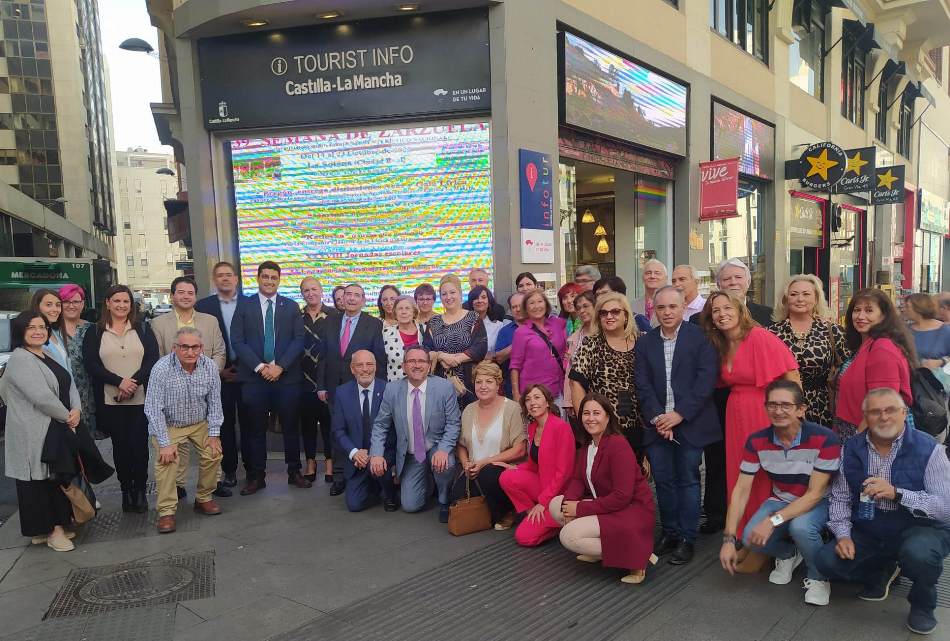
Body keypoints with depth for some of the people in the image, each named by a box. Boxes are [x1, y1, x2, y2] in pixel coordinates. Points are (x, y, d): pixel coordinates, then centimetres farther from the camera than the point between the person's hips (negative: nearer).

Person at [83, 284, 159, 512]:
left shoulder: (143, 329, 7)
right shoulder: (95, 333, 6)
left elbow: (153, 359, -2)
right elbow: (91, 364, -4)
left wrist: (134, 383, -15)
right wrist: (120, 382, -16)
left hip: (141, 399, 0)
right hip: (110, 401, 0)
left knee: (140, 445, 1)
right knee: (120, 446, 7)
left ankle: (140, 490, 13)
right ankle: (126, 490, 19)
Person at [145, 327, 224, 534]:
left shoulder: (210, 366, -16)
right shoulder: (161, 369, -26)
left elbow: (214, 403, -6)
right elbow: (153, 409, -23)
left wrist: (214, 434, -9)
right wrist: (165, 443, -24)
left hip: (200, 423, 3)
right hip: (168, 424, -3)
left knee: (214, 453, -11)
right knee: (166, 459, -20)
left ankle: (203, 498, 11)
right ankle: (167, 511, -8)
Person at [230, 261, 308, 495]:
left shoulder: (291, 306, 8)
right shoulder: (244, 306, 6)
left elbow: (298, 340, 1)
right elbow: (238, 341, -1)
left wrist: (279, 366, -10)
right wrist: (259, 367, -11)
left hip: (287, 376, 1)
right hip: (254, 376, 0)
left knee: (291, 426, 7)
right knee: (255, 428, 5)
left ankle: (294, 473, 19)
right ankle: (256, 477, 15)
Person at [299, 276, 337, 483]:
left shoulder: (333, 315, 0)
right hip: (304, 379, 2)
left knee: (329, 420, 3)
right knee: (307, 421, 8)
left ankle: (329, 461, 15)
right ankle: (310, 462, 20)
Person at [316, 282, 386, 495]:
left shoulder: (374, 325, -3)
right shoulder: (330, 323, 8)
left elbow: (380, 359, -5)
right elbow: (323, 356, 9)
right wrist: (321, 385, 4)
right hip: (335, 387, 3)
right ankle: (339, 476, 20)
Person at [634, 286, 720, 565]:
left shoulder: (700, 338, -4)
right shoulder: (644, 343, 7)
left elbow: (706, 381, -10)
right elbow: (642, 385, 3)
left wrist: (679, 414, -14)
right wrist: (657, 418, -10)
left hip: (690, 422, -3)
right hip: (657, 423, 3)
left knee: (687, 480, 5)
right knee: (663, 480, 9)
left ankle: (687, 538, 16)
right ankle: (669, 532, 24)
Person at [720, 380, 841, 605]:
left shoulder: (824, 439, -25)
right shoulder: (756, 441, -13)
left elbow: (814, 494, -23)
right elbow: (741, 491, -12)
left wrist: (773, 521, -34)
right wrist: (729, 538, -20)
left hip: (817, 502, -3)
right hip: (780, 500, 3)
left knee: (800, 527, -35)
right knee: (751, 537, -22)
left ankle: (819, 577, -2)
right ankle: (788, 554, 15)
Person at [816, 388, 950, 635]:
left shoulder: (928, 449, -14)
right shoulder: (851, 449, -2)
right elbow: (839, 498, 1)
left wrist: (897, 493, -35)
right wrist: (843, 534, -13)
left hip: (920, 530, -4)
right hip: (868, 532, 4)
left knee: (919, 552, -36)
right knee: (828, 561, -15)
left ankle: (922, 605, 0)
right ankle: (882, 572, 20)